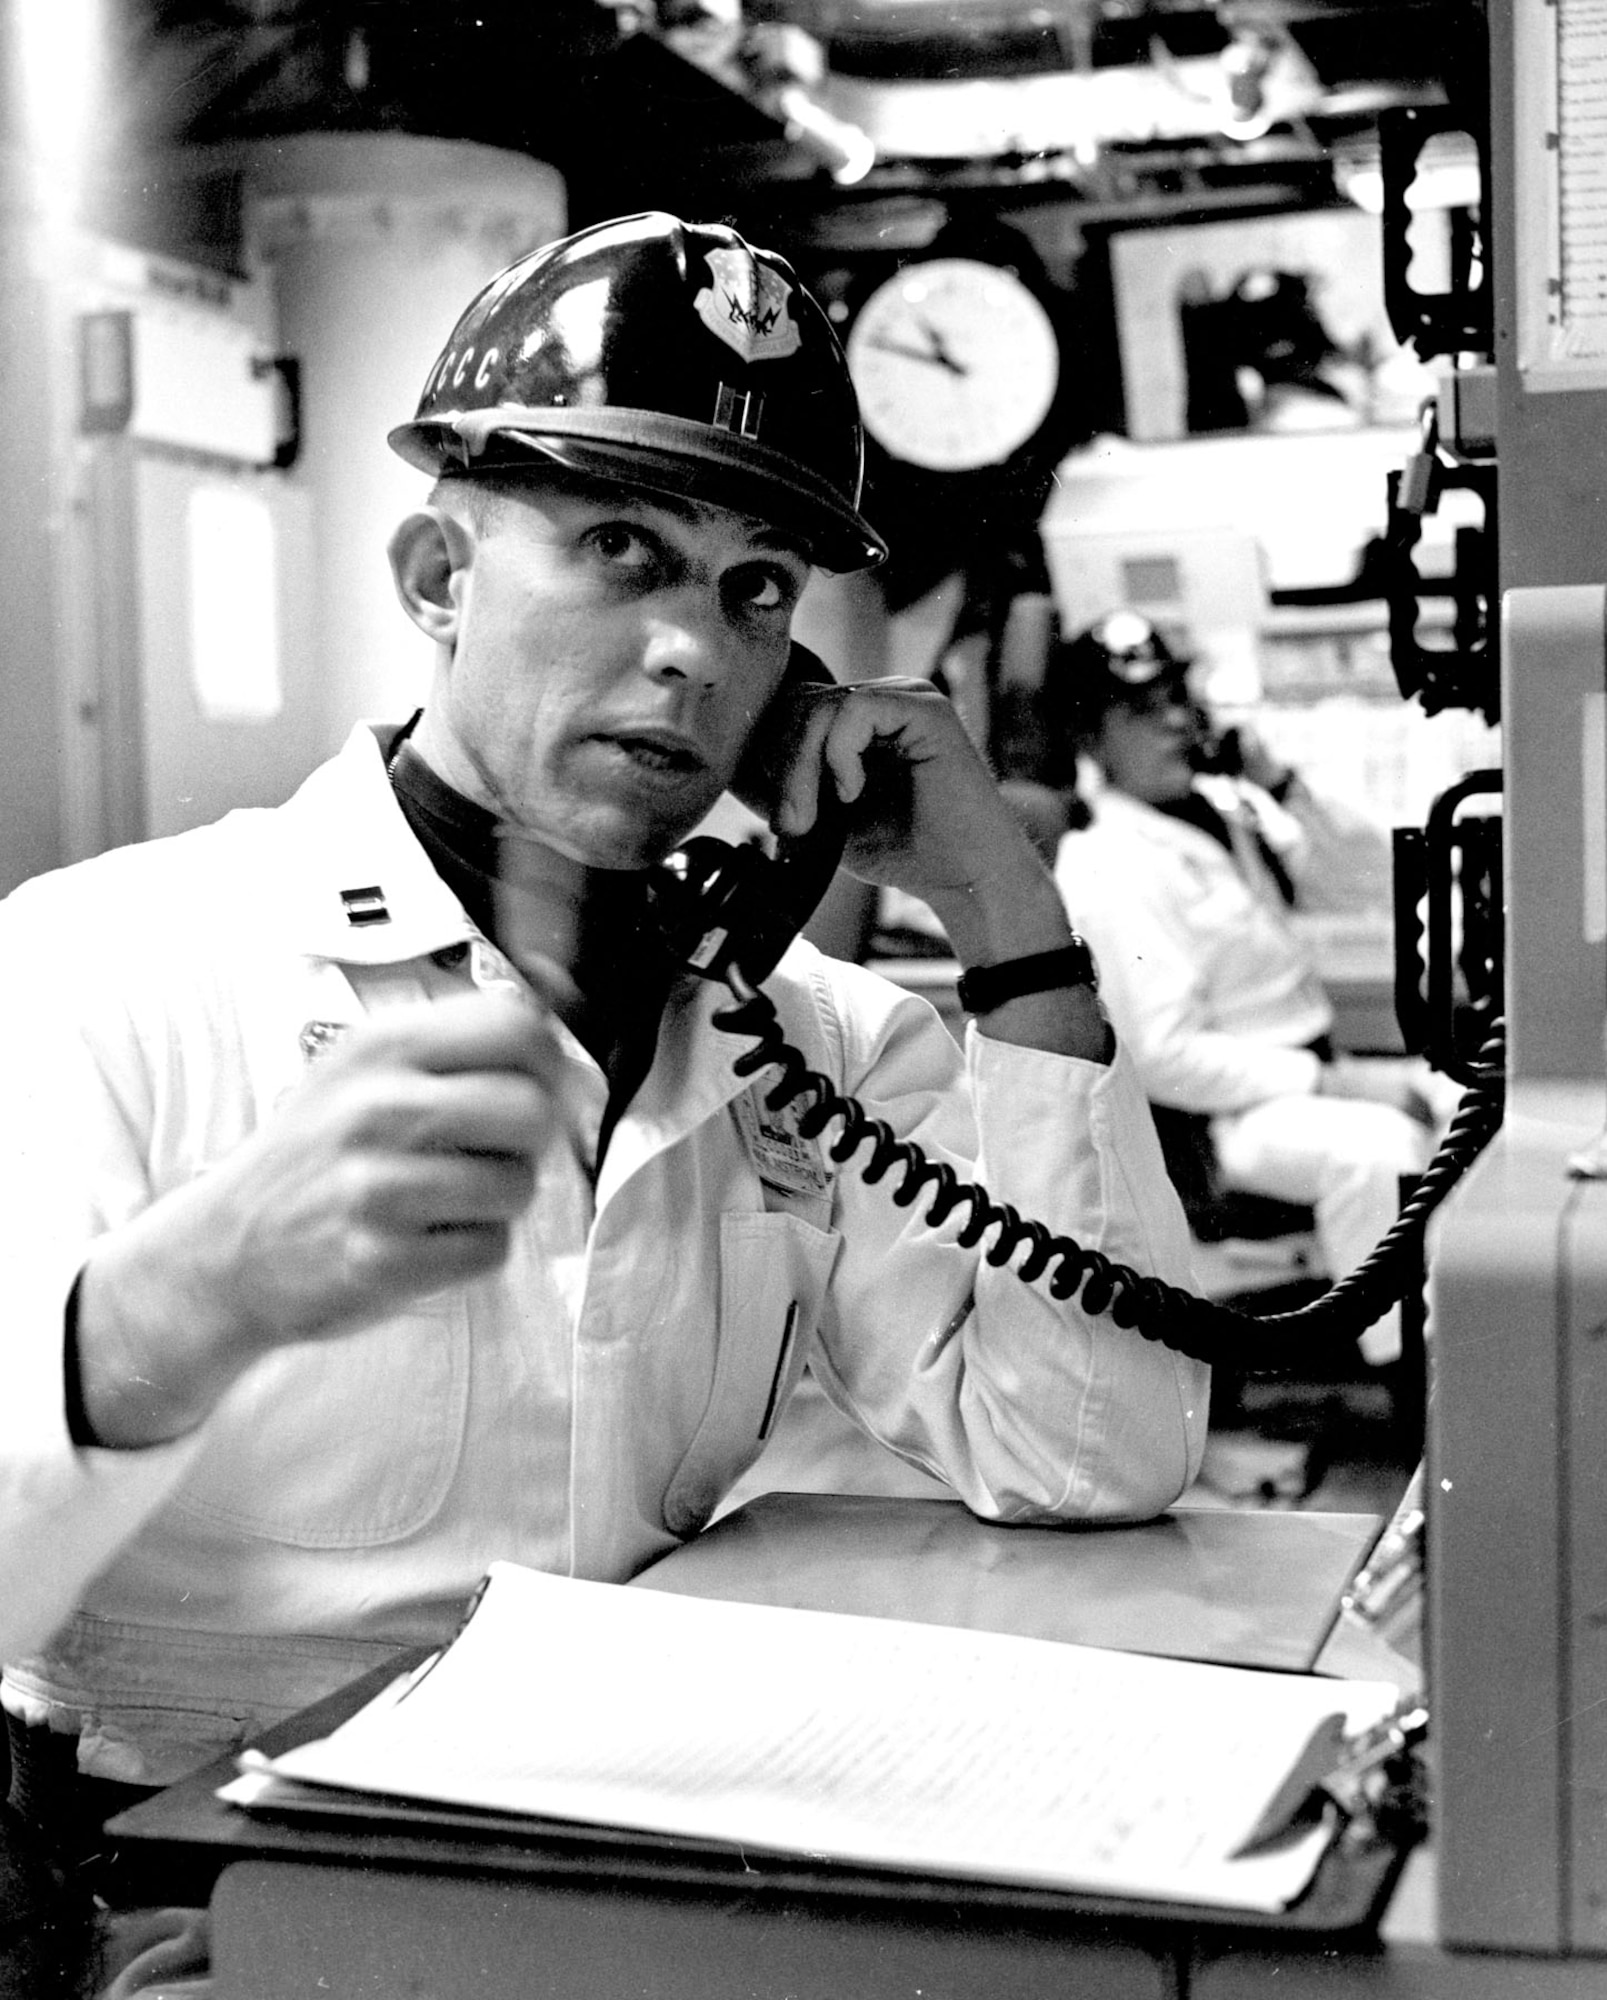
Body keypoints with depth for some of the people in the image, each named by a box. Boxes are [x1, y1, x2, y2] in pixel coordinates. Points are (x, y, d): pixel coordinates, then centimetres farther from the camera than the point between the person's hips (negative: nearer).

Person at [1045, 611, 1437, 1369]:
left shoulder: (1229, 803, 10)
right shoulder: (1107, 871, -15)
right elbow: (1165, 1057, -20)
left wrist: (1286, 789, -1)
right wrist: (1331, 1083, -21)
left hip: (1317, 1073, 9)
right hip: (1227, 1119, -9)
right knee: (1376, 1147, -34)